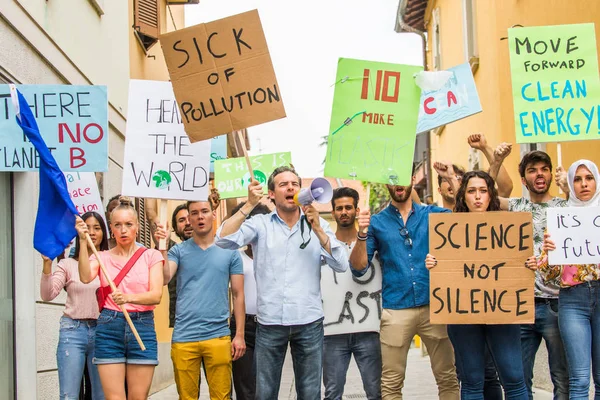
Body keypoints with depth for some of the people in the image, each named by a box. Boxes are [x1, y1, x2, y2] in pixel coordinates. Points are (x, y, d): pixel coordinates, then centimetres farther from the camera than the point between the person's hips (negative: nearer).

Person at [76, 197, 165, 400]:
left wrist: (129, 297, -26)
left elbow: (156, 295, -8)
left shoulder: (151, 255, 6)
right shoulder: (102, 257, 9)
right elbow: (86, 277, -13)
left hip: (142, 326, 0)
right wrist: (83, 241, -18)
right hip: (109, 328, 0)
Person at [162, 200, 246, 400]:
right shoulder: (179, 250, 6)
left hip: (218, 336, 0)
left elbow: (238, 295, 6)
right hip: (183, 337, 0)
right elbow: (164, 279, -10)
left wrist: (240, 335, 1)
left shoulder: (229, 251, 5)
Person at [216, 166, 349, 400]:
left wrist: (317, 229, -14)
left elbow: (341, 265, -5)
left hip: (309, 323, 1)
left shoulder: (317, 224, 5)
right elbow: (223, 240, -12)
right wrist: (249, 205, -17)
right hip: (269, 323, -1)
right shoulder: (260, 224, 2)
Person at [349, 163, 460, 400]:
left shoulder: (432, 214, 9)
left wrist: (452, 179, -8)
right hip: (396, 310, 0)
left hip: (434, 306, 0)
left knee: (448, 378, 3)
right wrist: (362, 234, -13)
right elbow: (359, 267, 3)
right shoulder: (377, 222, 8)